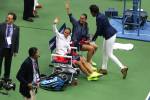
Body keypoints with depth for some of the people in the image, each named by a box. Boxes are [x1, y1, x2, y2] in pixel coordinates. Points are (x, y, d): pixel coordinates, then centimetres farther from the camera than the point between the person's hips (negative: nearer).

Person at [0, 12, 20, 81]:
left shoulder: (16, 28, -4)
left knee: (8, 64, 13)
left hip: (10, 49, 1)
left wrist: (16, 51, 0)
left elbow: (17, 40, 1)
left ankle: (6, 77, 28)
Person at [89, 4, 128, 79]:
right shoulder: (100, 15, 11)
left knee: (109, 54, -3)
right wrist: (94, 37, 16)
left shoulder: (99, 18, -19)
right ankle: (104, 68, 28)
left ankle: (123, 68, -8)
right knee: (105, 52, 19)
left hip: (109, 35, -10)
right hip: (111, 33, 10)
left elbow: (99, 30, -16)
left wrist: (93, 39, -2)